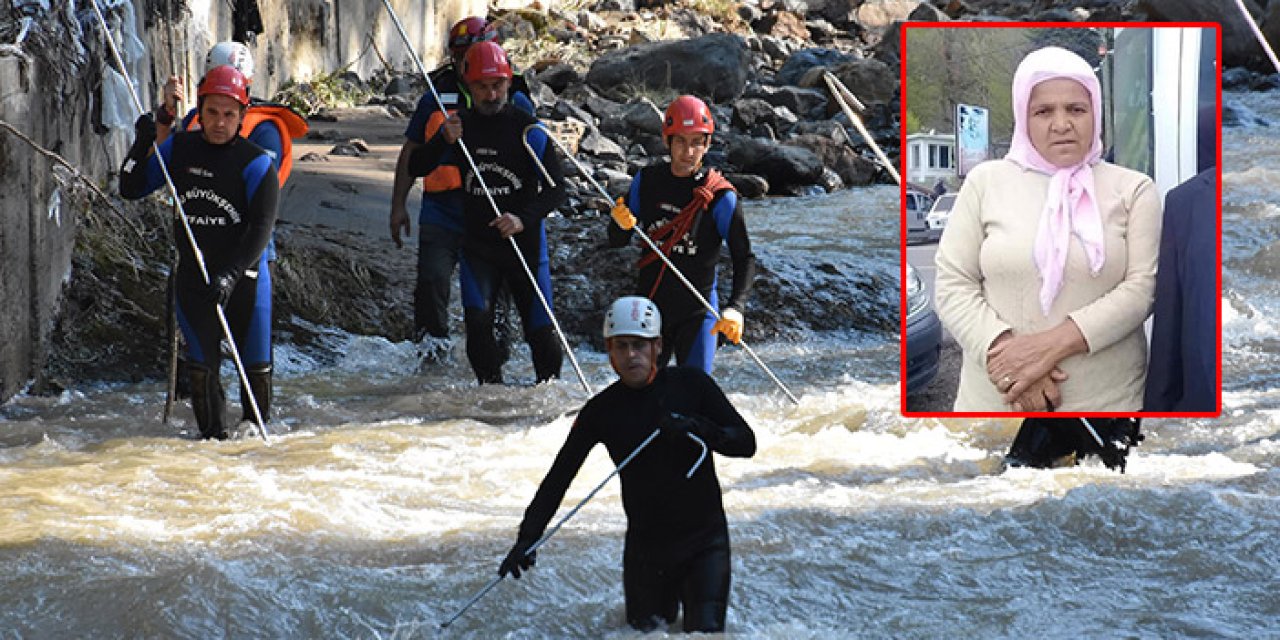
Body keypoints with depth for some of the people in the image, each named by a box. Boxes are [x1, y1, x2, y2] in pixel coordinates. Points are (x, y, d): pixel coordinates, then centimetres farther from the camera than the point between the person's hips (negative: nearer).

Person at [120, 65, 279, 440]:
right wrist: (142, 145, -8)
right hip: (193, 277, 3)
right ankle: (213, 437, 15)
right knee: (201, 367, 2)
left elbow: (261, 227, -15)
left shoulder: (255, 163, -9)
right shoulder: (179, 150, 4)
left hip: (243, 278, -3)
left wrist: (230, 276, -26)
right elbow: (131, 189, 10)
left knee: (255, 365, 1)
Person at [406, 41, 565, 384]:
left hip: (525, 243, -2)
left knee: (540, 331, 0)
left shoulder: (528, 130, -7)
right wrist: (443, 140, -13)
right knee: (477, 322, -17)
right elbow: (416, 168, 6)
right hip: (477, 246, 2)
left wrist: (524, 219, -26)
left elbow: (556, 189, -9)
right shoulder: (461, 126, 4)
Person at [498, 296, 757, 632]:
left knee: (706, 631, -13)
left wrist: (697, 428, -22)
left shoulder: (689, 385, -4)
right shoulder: (602, 411, -2)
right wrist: (527, 538, -8)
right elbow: (559, 476, 2)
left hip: (705, 540, -1)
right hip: (646, 546, 2)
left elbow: (746, 443, -4)